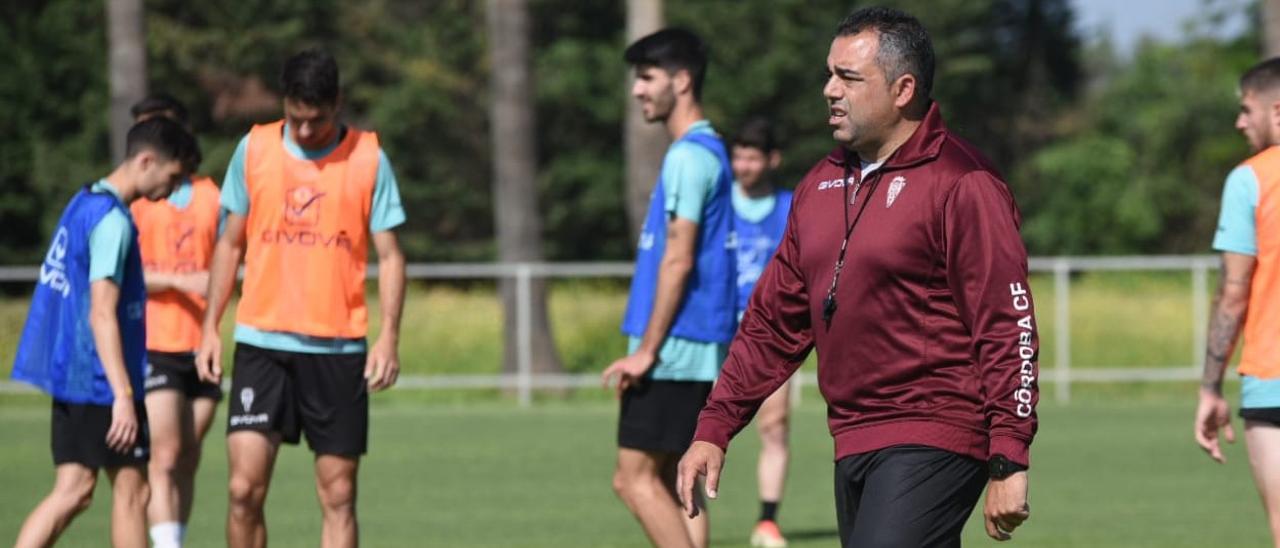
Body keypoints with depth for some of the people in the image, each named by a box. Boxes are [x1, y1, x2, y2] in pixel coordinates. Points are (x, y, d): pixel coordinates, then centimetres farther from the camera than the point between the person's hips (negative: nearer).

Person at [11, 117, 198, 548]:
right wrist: (123, 395, -23)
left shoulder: (84, 203, 12)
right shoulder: (112, 221, -17)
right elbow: (102, 316, -22)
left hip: (71, 377, 9)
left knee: (74, 490, 8)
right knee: (131, 489, 2)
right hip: (100, 382, -9)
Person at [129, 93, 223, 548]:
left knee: (188, 459, 7)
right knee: (164, 456, -12)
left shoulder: (211, 197, 10)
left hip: (201, 345, 4)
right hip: (151, 344, -4)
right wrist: (179, 280, -20)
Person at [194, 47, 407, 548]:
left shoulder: (369, 159, 0)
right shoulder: (253, 149, 4)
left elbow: (389, 255, 2)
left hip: (338, 349, -1)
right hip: (261, 343, 1)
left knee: (338, 497, 1)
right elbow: (230, 244, 12)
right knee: (244, 487, -9)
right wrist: (210, 328, 6)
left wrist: (389, 337, -10)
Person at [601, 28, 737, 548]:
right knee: (670, 482, 9)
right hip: (699, 350, 10)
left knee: (635, 477, -8)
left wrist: (647, 350, -18)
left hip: (673, 349, -10)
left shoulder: (689, 156, -13)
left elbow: (678, 261, -19)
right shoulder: (707, 151, 17)